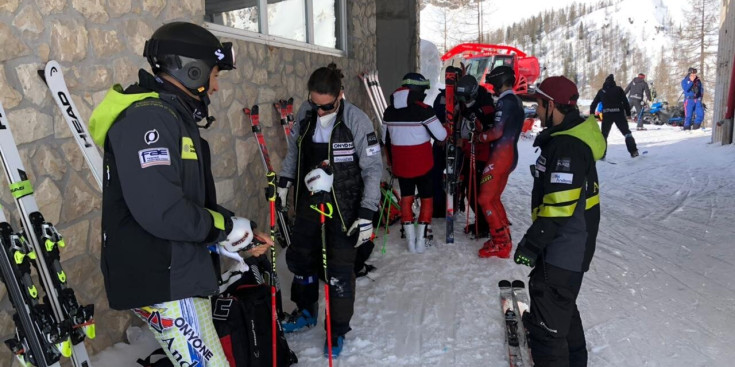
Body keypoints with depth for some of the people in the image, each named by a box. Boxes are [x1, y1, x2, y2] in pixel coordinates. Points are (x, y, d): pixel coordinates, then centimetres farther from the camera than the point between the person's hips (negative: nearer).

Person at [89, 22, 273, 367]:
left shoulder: (173, 117, 16)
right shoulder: (148, 118, -18)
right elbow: (161, 211, -29)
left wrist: (239, 233, 10)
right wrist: (228, 227, -14)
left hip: (180, 272, 11)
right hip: (161, 281, -11)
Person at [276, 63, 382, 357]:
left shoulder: (356, 120, -19)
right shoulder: (305, 113, -5)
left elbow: (373, 168, -16)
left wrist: (367, 213, -19)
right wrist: (284, 181, 7)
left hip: (343, 206, -5)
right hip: (308, 200, 6)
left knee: (339, 269, 2)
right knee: (299, 257, 17)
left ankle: (338, 328, 26)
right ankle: (306, 311, 43)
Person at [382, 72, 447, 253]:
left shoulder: (389, 111, 2)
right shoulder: (423, 109, -16)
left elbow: (388, 140, 10)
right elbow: (441, 136, -15)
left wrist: (391, 162, 21)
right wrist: (445, 131, 8)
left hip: (400, 164, 4)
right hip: (422, 164, -4)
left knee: (406, 197, 16)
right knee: (427, 198, 12)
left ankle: (410, 240, 16)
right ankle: (421, 240, 11)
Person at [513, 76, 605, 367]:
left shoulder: (566, 146, -24)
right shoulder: (568, 137, 10)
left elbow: (560, 206, -28)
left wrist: (532, 243, -21)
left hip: (563, 248, -11)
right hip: (567, 244, 11)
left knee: (547, 320, -4)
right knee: (562, 305, 27)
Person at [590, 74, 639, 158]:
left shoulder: (601, 91, 9)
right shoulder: (618, 89, 3)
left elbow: (593, 104, 9)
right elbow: (625, 102, -1)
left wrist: (592, 115, 13)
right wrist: (628, 113, 2)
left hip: (606, 115, 1)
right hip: (619, 114, -1)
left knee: (604, 135, 11)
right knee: (627, 132, 8)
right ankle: (633, 151, 2)